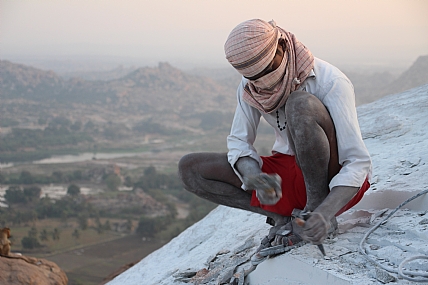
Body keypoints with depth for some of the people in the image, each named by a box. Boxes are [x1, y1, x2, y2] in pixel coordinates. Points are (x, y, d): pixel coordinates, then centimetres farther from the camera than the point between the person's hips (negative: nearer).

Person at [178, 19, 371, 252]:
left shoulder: (330, 82, -23)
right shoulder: (249, 87, -7)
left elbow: (358, 162, -26)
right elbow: (239, 142, -2)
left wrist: (325, 212, -42)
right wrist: (254, 178, -26)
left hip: (335, 179, -6)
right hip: (289, 174, 6)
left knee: (301, 104, -34)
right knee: (189, 168, -8)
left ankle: (316, 206, -19)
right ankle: (283, 215, -8)